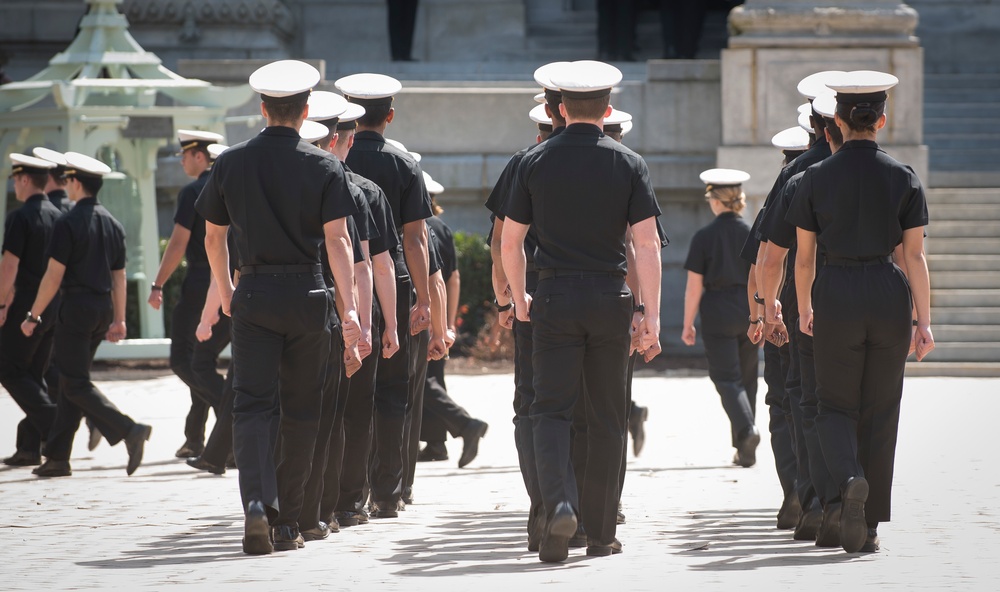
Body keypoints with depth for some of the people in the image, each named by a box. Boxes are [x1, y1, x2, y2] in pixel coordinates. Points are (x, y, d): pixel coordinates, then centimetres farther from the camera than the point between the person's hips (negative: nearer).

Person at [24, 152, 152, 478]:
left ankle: (129, 429, -21)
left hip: (76, 307, -8)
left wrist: (33, 316, -7)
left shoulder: (68, 224, -12)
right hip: (103, 310, 8)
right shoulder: (112, 224, 10)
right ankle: (57, 457, 14)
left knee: (75, 384, -4)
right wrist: (119, 320, 17)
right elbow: (119, 277, 12)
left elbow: (54, 276, -14)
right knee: (72, 380, 13)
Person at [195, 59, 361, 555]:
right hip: (306, 294, 0)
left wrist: (225, 290, 27)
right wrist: (349, 309, -13)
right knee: (301, 408, 10)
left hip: (252, 294, 0)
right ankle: (286, 522, 14)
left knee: (252, 403, -2)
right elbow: (337, 240, -10)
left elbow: (212, 238, 11)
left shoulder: (230, 163, 3)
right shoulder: (324, 167, -2)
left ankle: (257, 504, -25)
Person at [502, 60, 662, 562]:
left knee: (552, 408, 1)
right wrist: (652, 315, -5)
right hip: (611, 298, 0)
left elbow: (510, 241, 4)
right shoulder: (628, 164, -1)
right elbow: (647, 243, -6)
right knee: (607, 417, 9)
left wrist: (518, 298, 19)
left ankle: (558, 502, -24)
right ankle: (601, 532, 13)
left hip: (555, 298, 0)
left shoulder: (535, 162, 1)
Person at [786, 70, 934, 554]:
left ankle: (848, 479, -21)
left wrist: (804, 310, 17)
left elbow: (804, 256, 2)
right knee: (880, 412, 10)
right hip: (889, 296, 1)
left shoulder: (816, 178, -2)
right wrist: (924, 321, 0)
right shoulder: (903, 178, -2)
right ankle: (868, 527, 12)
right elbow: (915, 256, -4)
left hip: (836, 296, -1)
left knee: (835, 405, 11)